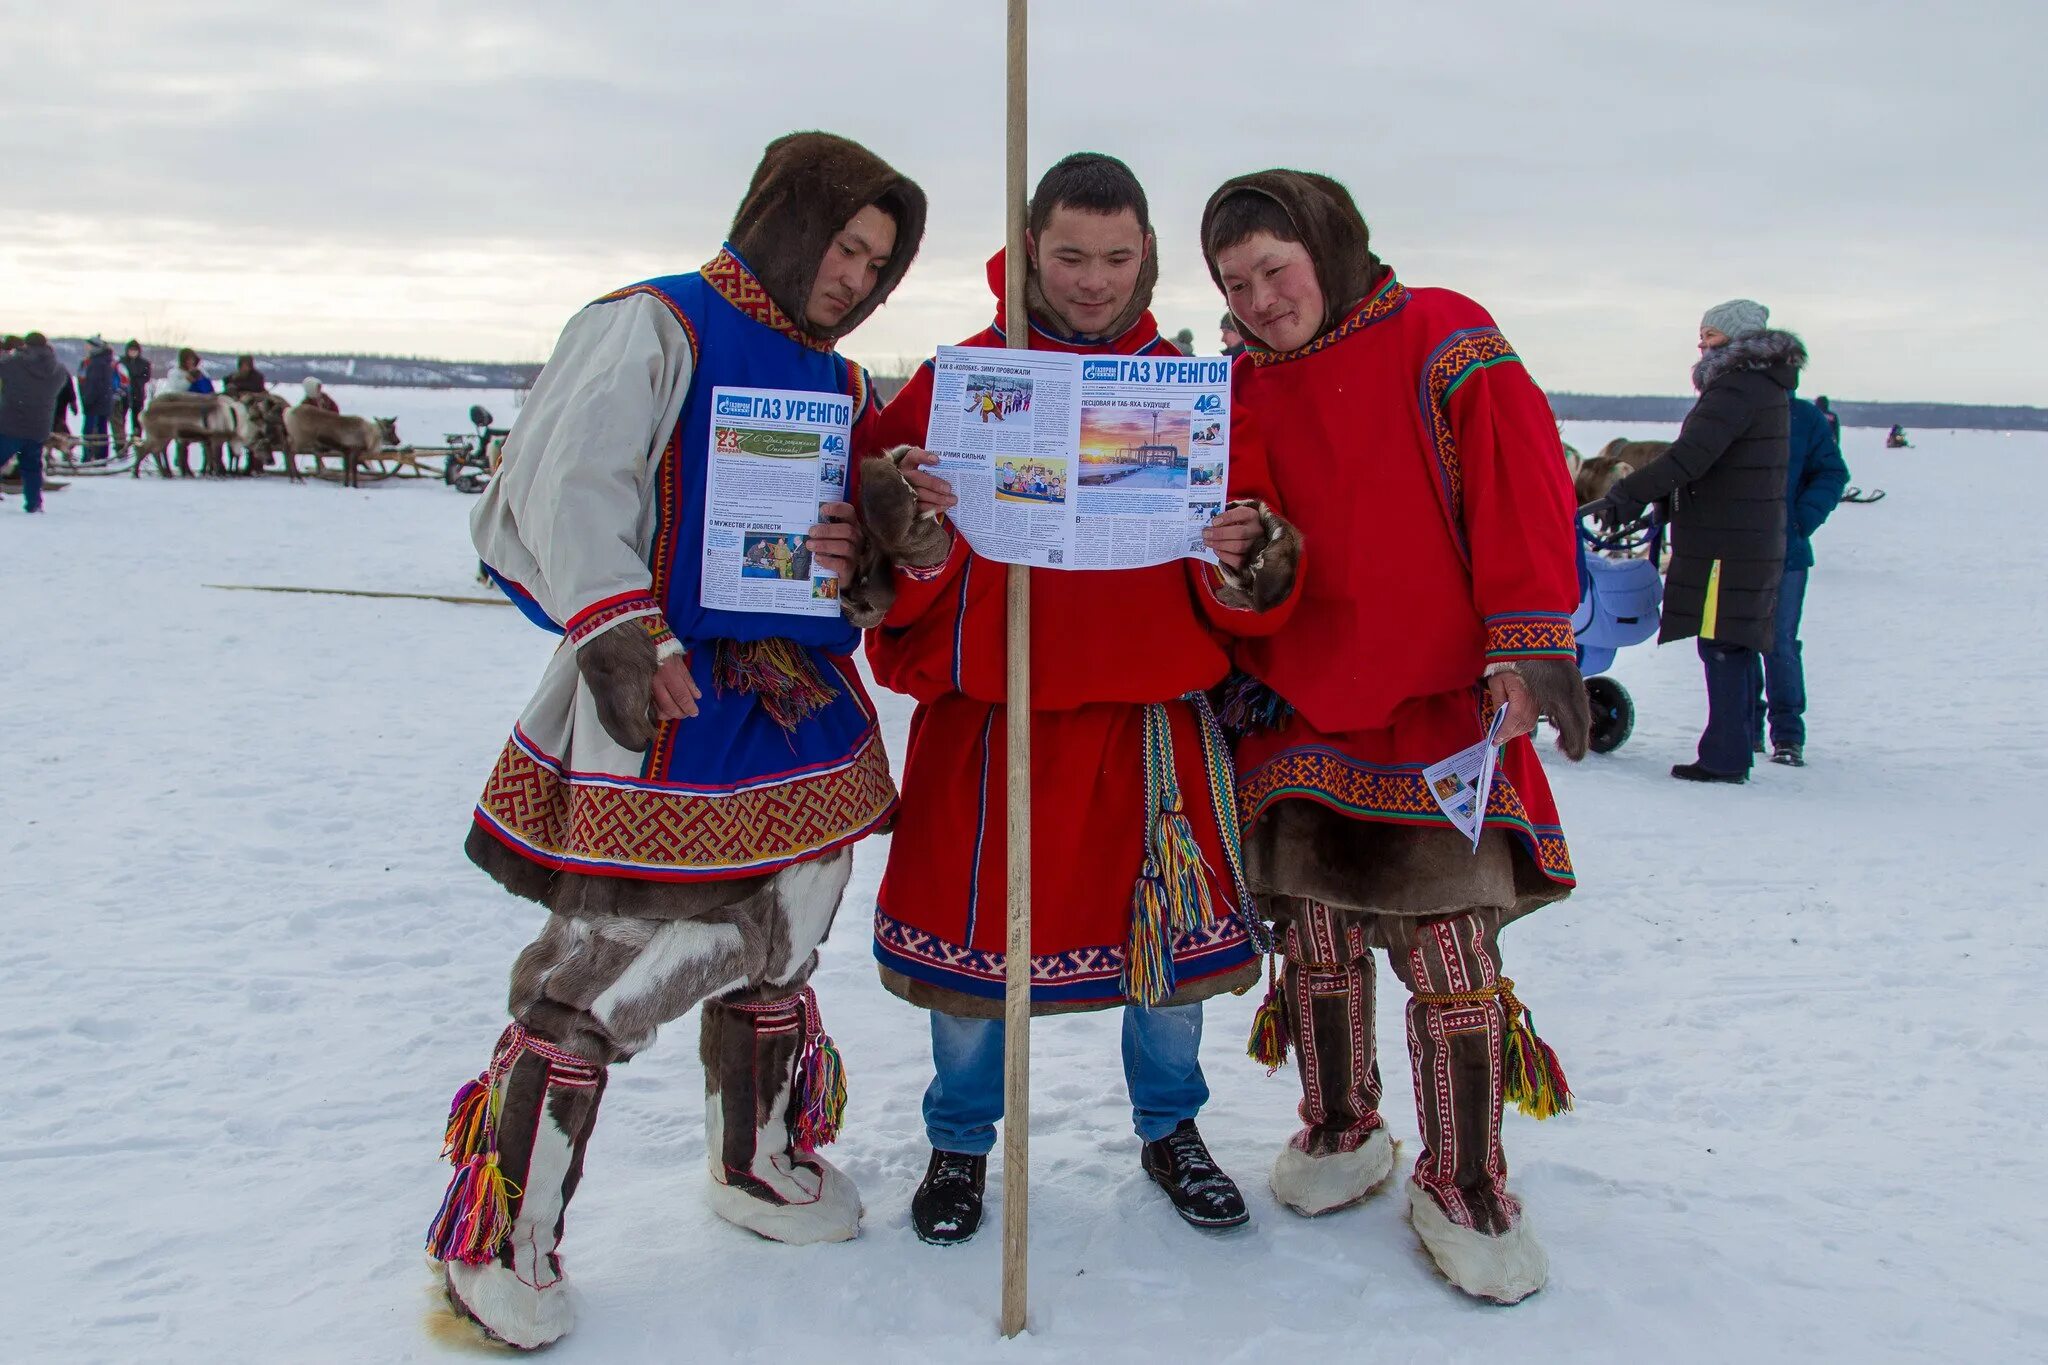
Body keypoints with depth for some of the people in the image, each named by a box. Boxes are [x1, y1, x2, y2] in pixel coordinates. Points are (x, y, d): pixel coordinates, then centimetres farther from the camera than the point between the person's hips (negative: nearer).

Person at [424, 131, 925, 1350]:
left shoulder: (838, 383, 17)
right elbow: (567, 488, -17)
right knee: (598, 979, -6)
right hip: (664, 705, -7)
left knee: (777, 955, 19)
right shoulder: (651, 331, -6)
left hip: (805, 710, 8)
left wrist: (861, 547, -1)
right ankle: (497, 1242, 8)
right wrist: (617, 632, -28)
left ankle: (762, 1165, 40)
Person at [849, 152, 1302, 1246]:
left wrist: (1248, 559, -21)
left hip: (1152, 715, 2)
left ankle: (1169, 1130, 36)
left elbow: (1251, 602, 1)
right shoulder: (957, 380, 0)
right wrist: (908, 531, -26)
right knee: (977, 928, 8)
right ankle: (960, 1145, 32)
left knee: (1167, 923, 10)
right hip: (989, 715, -1)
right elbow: (889, 576, -4)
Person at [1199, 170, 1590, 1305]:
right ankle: (1339, 1134, 31)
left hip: (1439, 713, -4)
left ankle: (1461, 1185, 12)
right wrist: (1237, 660, 7)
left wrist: (1528, 645, -15)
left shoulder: (1442, 342, -4)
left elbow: (1521, 496, -9)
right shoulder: (1240, 388, 11)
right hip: (1292, 717, 5)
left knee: (1451, 955, -3)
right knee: (1313, 936, 10)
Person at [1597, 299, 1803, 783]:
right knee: (1736, 648, 14)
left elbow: (1689, 457, -24)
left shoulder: (1737, 388, -15)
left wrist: (1622, 497, -23)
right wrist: (1647, 497, 17)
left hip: (1726, 544, -10)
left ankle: (1725, 758, -4)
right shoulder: (1765, 386, 17)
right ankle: (1736, 750, 21)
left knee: (1723, 648, -7)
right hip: (1756, 540, 10)